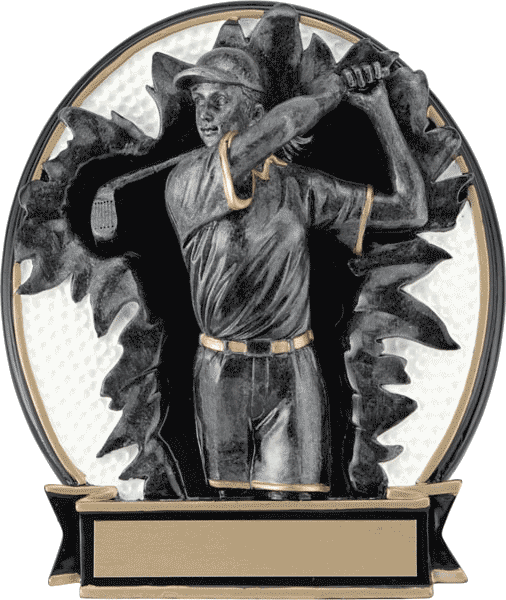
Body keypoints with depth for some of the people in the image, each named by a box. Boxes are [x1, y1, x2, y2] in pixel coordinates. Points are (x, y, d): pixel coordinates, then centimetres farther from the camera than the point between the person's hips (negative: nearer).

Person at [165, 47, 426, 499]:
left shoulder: (300, 186, -1)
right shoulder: (185, 186, -12)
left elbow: (411, 210, -2)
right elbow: (277, 128, -29)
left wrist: (382, 113, -6)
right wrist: (336, 87, -14)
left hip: (292, 375, 1)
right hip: (221, 375, 0)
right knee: (229, 492, 12)